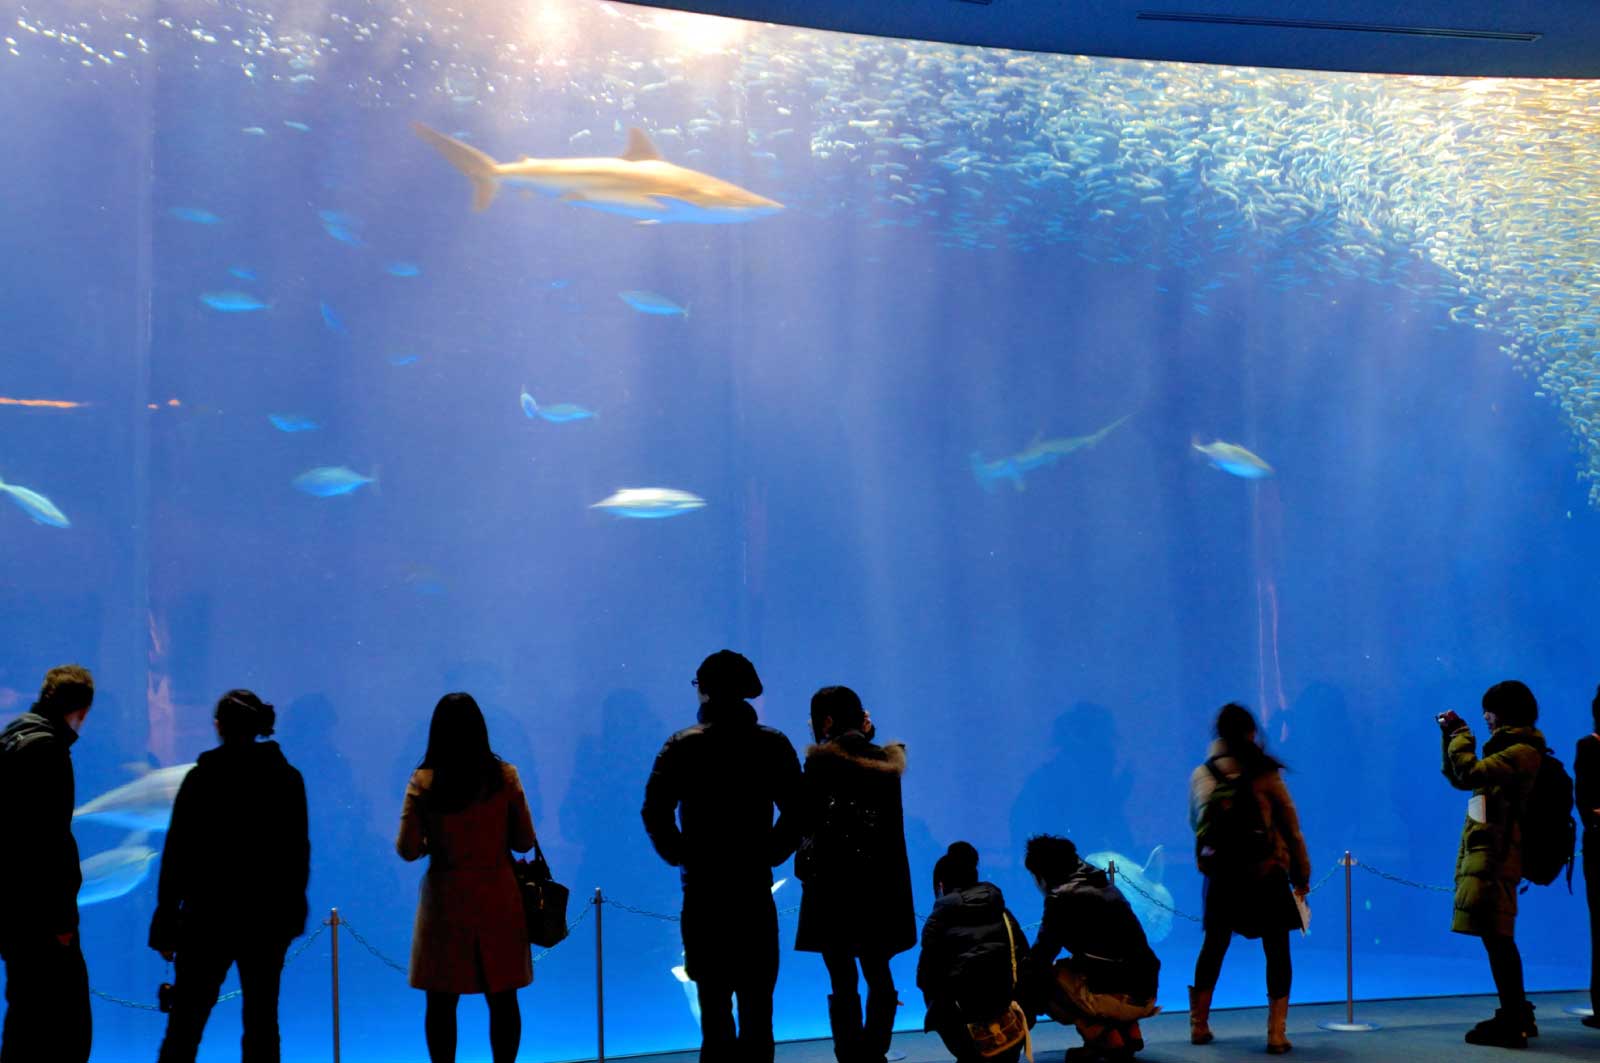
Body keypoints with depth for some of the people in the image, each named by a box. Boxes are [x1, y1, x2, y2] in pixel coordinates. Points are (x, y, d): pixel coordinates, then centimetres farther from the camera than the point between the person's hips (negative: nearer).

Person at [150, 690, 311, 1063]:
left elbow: (176, 855, -7)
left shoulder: (202, 778, -7)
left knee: (185, 1022, 4)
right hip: (269, 918, 3)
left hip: (209, 917, -3)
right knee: (261, 1019, 9)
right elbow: (299, 853, 7)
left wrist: (164, 927, -4)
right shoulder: (287, 778, 2)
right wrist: (293, 913, 16)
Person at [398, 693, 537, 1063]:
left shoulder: (423, 782, -7)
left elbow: (407, 849, -7)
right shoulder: (505, 776, -5)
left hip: (446, 901, -1)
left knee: (442, 1002, 8)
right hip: (497, 899, 1)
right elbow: (525, 841, 0)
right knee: (502, 1000, 10)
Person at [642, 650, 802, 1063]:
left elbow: (654, 812, -9)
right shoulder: (773, 745, 0)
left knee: (713, 1002, 7)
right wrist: (768, 854, 6)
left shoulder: (682, 747, -3)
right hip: (754, 889, 0)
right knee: (756, 1005, 5)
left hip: (702, 889, 0)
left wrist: (681, 857, 2)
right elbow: (795, 812, -4)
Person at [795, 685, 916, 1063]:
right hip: (880, 885, 5)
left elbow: (804, 820, -11)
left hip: (834, 886, -5)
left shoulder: (821, 761, -9)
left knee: (843, 981, 1)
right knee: (877, 975, 16)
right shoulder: (885, 760, 6)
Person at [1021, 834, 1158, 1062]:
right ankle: (1128, 1032, 15)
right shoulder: (1103, 886, 19)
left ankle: (1105, 1039, 0)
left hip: (1118, 997, -8)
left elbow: (1041, 955, -3)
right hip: (1146, 995, 8)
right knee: (1072, 968, 31)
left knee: (1039, 982, 8)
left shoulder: (1063, 896, -7)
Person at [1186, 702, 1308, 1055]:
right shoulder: (1265, 774, -7)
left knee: (1213, 947, 18)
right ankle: (1276, 1032, 1)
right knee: (1277, 951, 6)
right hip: (1266, 876, -3)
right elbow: (1290, 826, -3)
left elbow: (1195, 823, 14)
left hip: (1221, 876, 3)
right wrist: (1301, 875, 6)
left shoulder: (1201, 775, 2)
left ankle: (1199, 1024, 23)